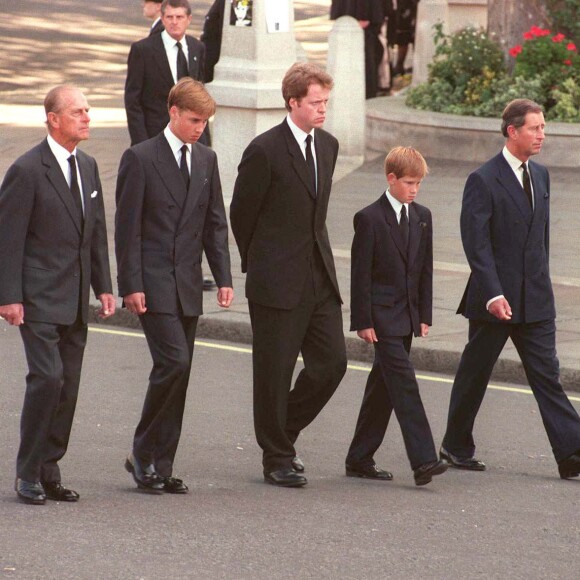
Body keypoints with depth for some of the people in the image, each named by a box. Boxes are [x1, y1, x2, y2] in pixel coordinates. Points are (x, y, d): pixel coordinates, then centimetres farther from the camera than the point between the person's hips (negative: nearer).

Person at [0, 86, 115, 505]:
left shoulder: (88, 167, 12)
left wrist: (104, 286, 13)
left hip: (76, 303, 7)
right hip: (40, 298, -7)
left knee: (68, 385, 6)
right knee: (47, 377, -15)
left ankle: (49, 471, 14)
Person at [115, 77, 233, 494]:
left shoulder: (207, 160, 12)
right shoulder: (141, 159, -6)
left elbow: (215, 223, 14)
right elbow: (127, 228, -8)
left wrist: (224, 277, 5)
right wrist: (131, 285, -13)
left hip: (188, 285, 6)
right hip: (153, 284, -6)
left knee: (179, 375, 5)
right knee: (174, 361, -17)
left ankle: (161, 467, 11)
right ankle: (143, 453, -3)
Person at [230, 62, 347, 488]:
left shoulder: (328, 146, 9)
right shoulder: (265, 151, -12)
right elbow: (241, 214, -4)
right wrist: (259, 265, 5)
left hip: (320, 277, 7)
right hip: (278, 283, -7)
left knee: (332, 362, 4)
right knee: (275, 371, 1)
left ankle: (283, 431, 24)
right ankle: (277, 458, 11)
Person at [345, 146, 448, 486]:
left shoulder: (422, 217, 10)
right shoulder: (370, 219, -9)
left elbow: (426, 268, 14)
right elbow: (361, 273, -9)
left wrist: (425, 315, 9)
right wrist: (363, 321, -13)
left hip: (407, 316, 7)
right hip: (382, 315, -7)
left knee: (384, 386, 9)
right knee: (404, 382, -14)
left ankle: (360, 459, 16)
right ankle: (423, 460, -20)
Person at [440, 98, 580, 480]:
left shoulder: (540, 175, 11)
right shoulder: (484, 180, -10)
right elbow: (476, 243, -16)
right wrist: (493, 294, -23)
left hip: (535, 301, 5)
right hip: (494, 300, -5)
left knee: (548, 375, -2)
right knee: (475, 374, 8)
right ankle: (457, 447, 23)